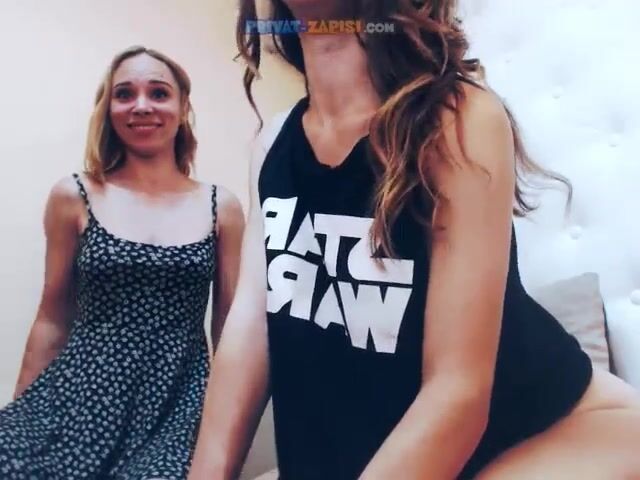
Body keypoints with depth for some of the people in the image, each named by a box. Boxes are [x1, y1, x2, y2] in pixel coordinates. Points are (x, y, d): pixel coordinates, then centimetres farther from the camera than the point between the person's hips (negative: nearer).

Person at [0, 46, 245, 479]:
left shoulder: (221, 206, 2)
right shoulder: (74, 196, 2)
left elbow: (229, 327, 7)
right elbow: (53, 318, 7)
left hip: (178, 404, 0)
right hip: (82, 397, 1)